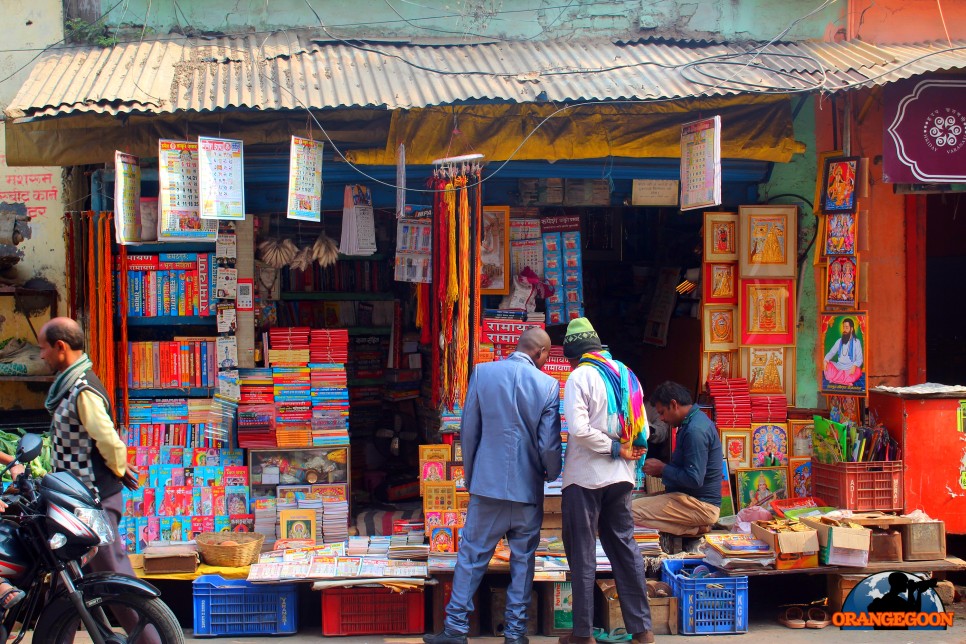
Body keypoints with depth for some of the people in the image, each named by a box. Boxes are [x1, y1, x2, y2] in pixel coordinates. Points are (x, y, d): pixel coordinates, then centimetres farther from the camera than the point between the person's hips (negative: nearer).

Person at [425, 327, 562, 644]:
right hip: (528, 486, 0)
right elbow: (549, 443, -7)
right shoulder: (547, 384, -7)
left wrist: (470, 474, 13)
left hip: (487, 482, 1)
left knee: (472, 555, 8)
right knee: (523, 559, 11)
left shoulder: (482, 372, -4)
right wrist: (552, 473, 14)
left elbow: (468, 430, 0)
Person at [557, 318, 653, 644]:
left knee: (582, 553, 3)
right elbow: (642, 430, 9)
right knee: (625, 547, 11)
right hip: (621, 477, 6)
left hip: (585, 477, -6)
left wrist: (614, 448, -13)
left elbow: (578, 428, -22)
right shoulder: (626, 375, 10)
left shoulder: (579, 376, -10)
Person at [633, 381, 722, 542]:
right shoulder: (694, 421, 13)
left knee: (630, 511, -20)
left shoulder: (695, 431, -21)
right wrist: (661, 470, 7)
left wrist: (662, 468, -11)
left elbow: (694, 479, -24)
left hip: (699, 505, -11)